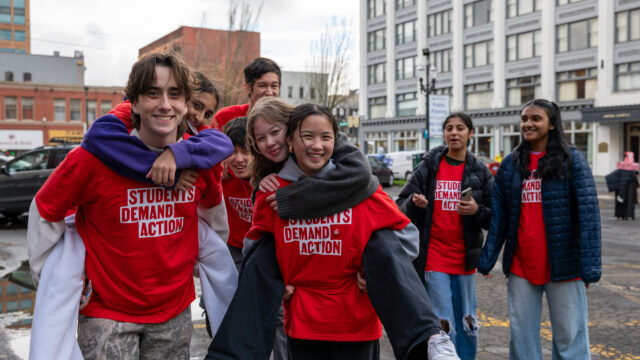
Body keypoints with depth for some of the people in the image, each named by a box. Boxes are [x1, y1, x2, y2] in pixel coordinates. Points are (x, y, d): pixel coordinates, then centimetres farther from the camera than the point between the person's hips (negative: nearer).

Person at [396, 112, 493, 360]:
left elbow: (494, 217, 6)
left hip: (464, 258, 2)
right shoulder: (428, 167, 2)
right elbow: (401, 207, 2)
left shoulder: (480, 172, 5)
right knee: (443, 324, -4)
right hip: (434, 257, -2)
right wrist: (414, 203, -19)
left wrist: (477, 210, -14)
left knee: (467, 323, 12)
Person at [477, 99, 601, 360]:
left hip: (563, 265, -3)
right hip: (520, 266, 4)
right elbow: (498, 216, 8)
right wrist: (487, 259, 2)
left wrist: (590, 266, -14)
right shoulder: (511, 163, 9)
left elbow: (588, 213, -8)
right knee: (521, 335, 11)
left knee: (569, 337, 3)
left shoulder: (572, 160, -2)